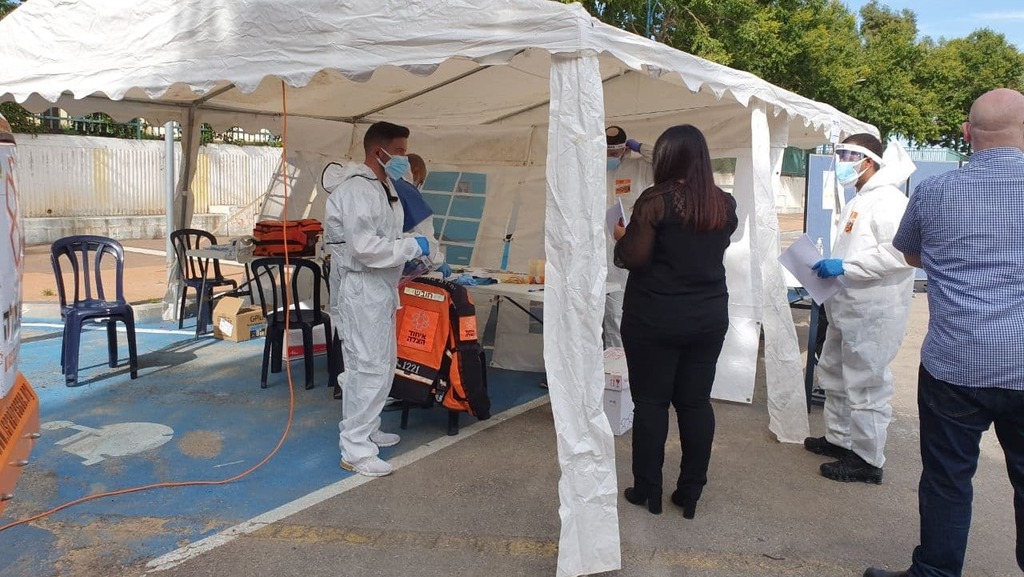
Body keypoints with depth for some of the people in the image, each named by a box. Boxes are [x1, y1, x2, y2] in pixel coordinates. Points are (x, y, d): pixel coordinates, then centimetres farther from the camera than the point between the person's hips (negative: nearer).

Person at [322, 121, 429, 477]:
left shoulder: (381, 187, 15)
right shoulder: (356, 189, -18)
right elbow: (365, 247, -26)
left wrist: (419, 259, 10)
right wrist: (412, 247, -17)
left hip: (379, 288, 11)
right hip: (360, 290, -11)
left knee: (383, 362, 18)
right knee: (369, 367, -8)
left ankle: (366, 430, 32)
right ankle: (355, 451, 1)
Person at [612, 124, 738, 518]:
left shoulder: (656, 201, -14)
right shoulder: (725, 205, 4)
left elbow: (634, 258, -17)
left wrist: (621, 236, 3)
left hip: (655, 318, -5)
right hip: (709, 317, 5)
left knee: (650, 402, 6)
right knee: (696, 403, 11)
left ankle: (648, 491, 15)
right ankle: (691, 493, 19)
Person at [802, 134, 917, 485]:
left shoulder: (887, 200, -15)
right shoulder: (859, 202, 18)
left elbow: (898, 254, -27)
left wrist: (845, 267, -24)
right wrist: (830, 268, 13)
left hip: (873, 313, -11)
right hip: (847, 309, 11)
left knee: (865, 385, -2)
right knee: (833, 374, 20)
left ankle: (868, 461, 9)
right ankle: (839, 438, 35)